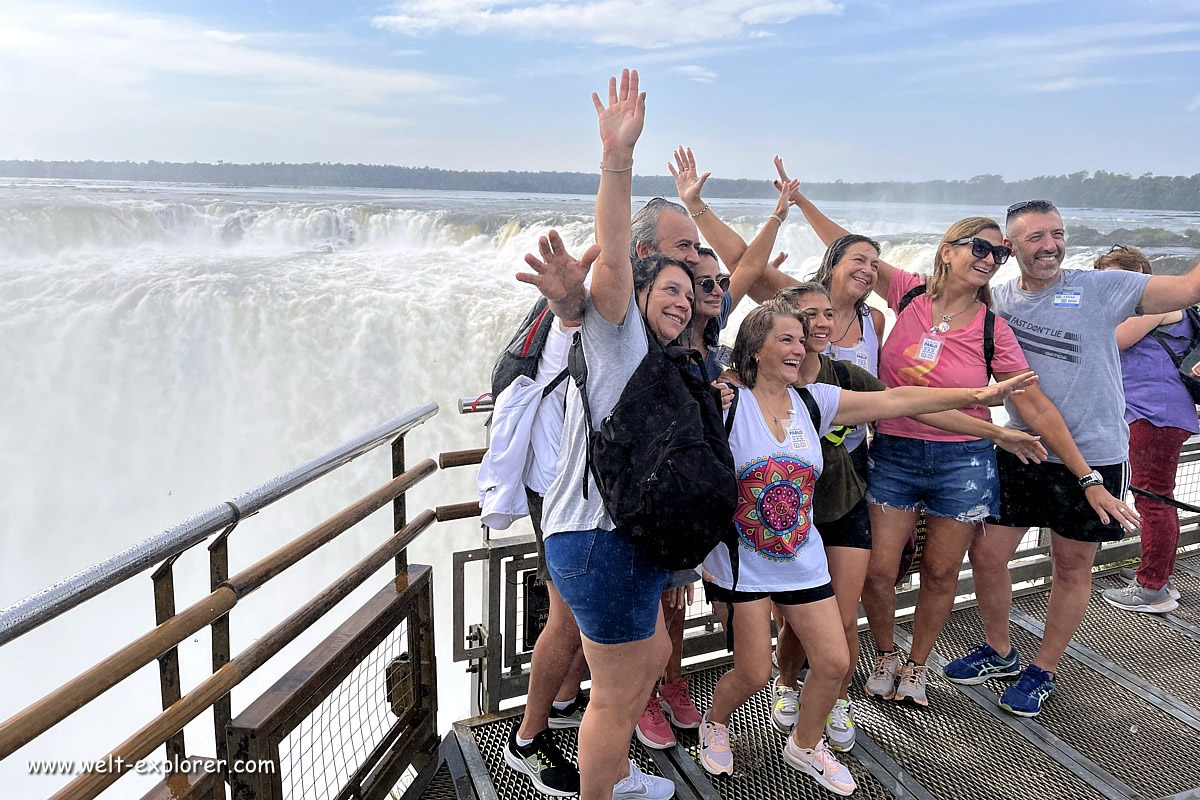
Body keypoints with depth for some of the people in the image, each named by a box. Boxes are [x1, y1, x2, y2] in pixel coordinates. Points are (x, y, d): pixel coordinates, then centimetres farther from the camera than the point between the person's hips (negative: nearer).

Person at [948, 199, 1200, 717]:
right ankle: (998, 650, 31)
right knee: (986, 556, 6)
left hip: (1094, 457, -3)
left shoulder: (1100, 288, -6)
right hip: (1021, 454, 3)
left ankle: (1043, 671, 30)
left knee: (1072, 568, 10)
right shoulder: (997, 301, 3)